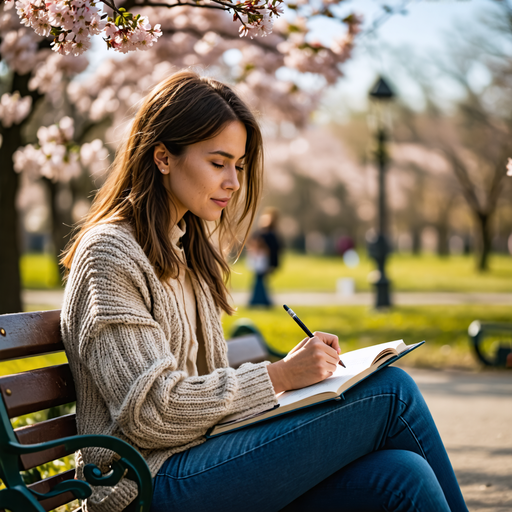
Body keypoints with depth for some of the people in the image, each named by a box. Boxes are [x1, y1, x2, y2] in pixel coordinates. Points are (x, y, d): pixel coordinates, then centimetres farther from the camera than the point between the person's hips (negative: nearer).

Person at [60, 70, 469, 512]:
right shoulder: (109, 253, -7)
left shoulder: (189, 252, 20)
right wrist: (279, 376, -15)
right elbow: (150, 412, -15)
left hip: (201, 462, 8)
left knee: (401, 476, -20)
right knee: (392, 392, -16)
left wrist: (296, 370, 1)